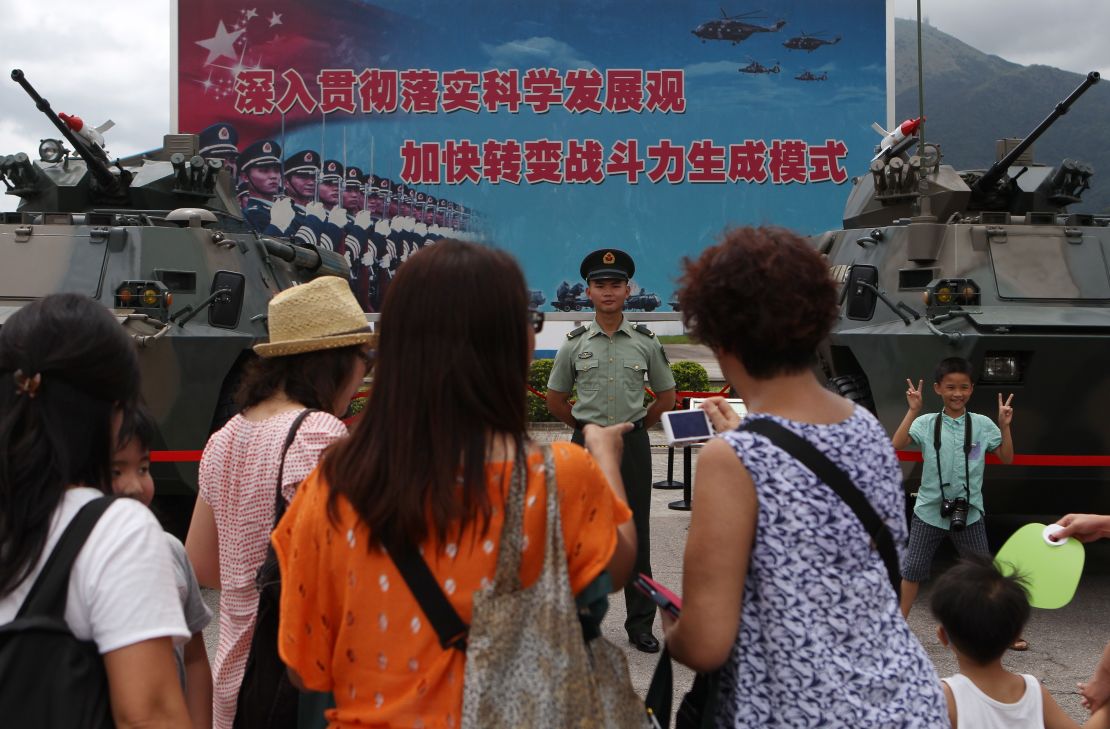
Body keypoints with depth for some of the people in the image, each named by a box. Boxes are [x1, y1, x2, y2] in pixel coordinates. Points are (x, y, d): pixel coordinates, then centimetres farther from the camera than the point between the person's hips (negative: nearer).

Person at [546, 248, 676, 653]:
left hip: (633, 445, 0)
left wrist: (635, 428, 9)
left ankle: (641, 624, 14)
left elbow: (666, 397, 12)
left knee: (635, 533, 4)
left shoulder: (646, 343, 2)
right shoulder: (575, 344, 2)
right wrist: (588, 428, 9)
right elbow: (555, 399, 11)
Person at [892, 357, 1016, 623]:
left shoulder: (982, 425, -1)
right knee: (912, 570, 7)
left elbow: (1007, 458, 1)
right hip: (929, 511, 0)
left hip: (969, 513, 1)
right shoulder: (927, 423, -5)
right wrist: (913, 410, -24)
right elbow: (896, 445, -19)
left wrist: (1004, 425, -11)